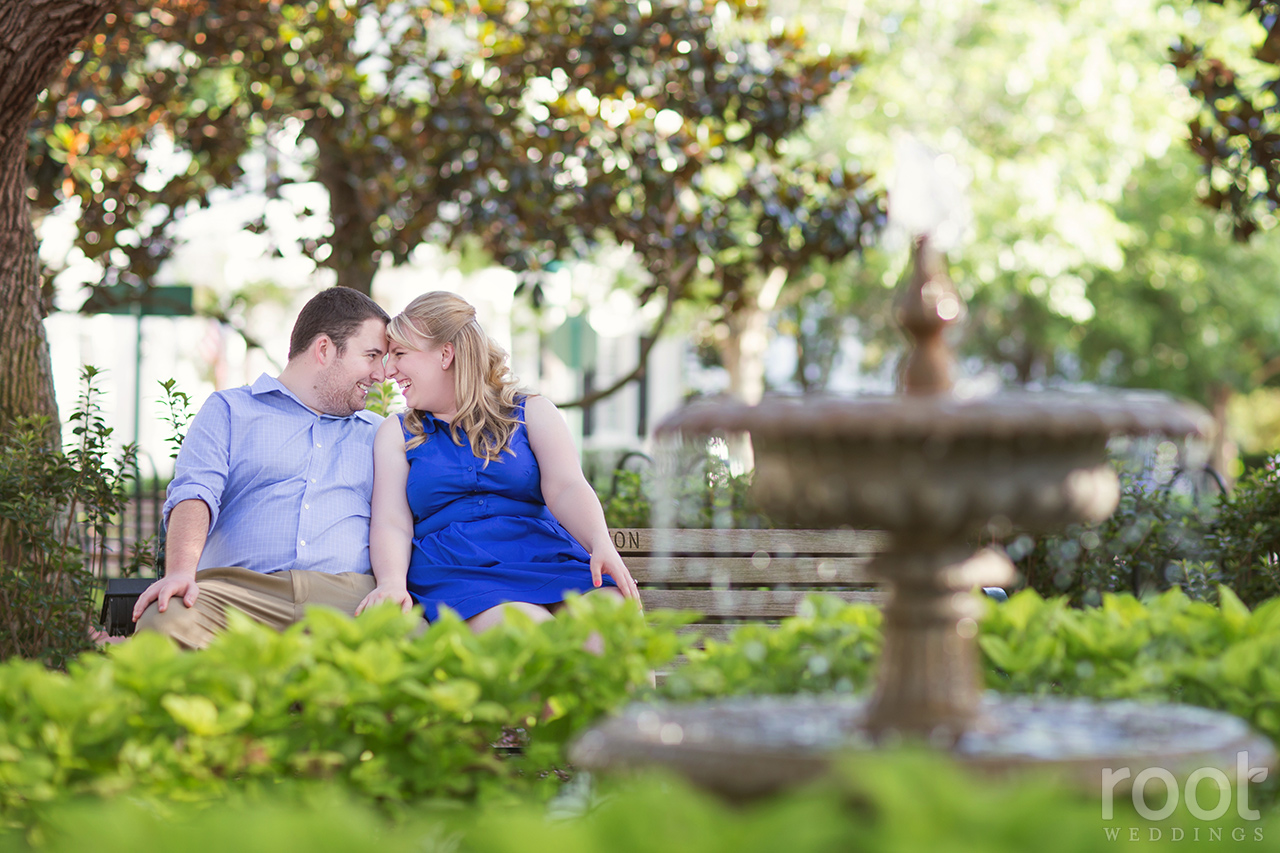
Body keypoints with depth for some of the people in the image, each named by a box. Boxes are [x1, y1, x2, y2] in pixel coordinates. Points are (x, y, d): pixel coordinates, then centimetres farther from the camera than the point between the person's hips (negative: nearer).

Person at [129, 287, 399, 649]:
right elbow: (194, 492, 1)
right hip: (239, 588, -1)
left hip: (350, 594, 2)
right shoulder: (229, 410, 19)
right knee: (164, 622, -35)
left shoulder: (378, 434, 30)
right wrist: (180, 571, -20)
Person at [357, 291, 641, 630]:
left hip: (547, 560, 1)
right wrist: (391, 583, -16)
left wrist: (603, 546, -21)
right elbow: (390, 524, 7)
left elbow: (567, 488, 1)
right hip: (455, 574, -1)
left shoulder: (532, 412, 18)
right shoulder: (397, 433, 22)